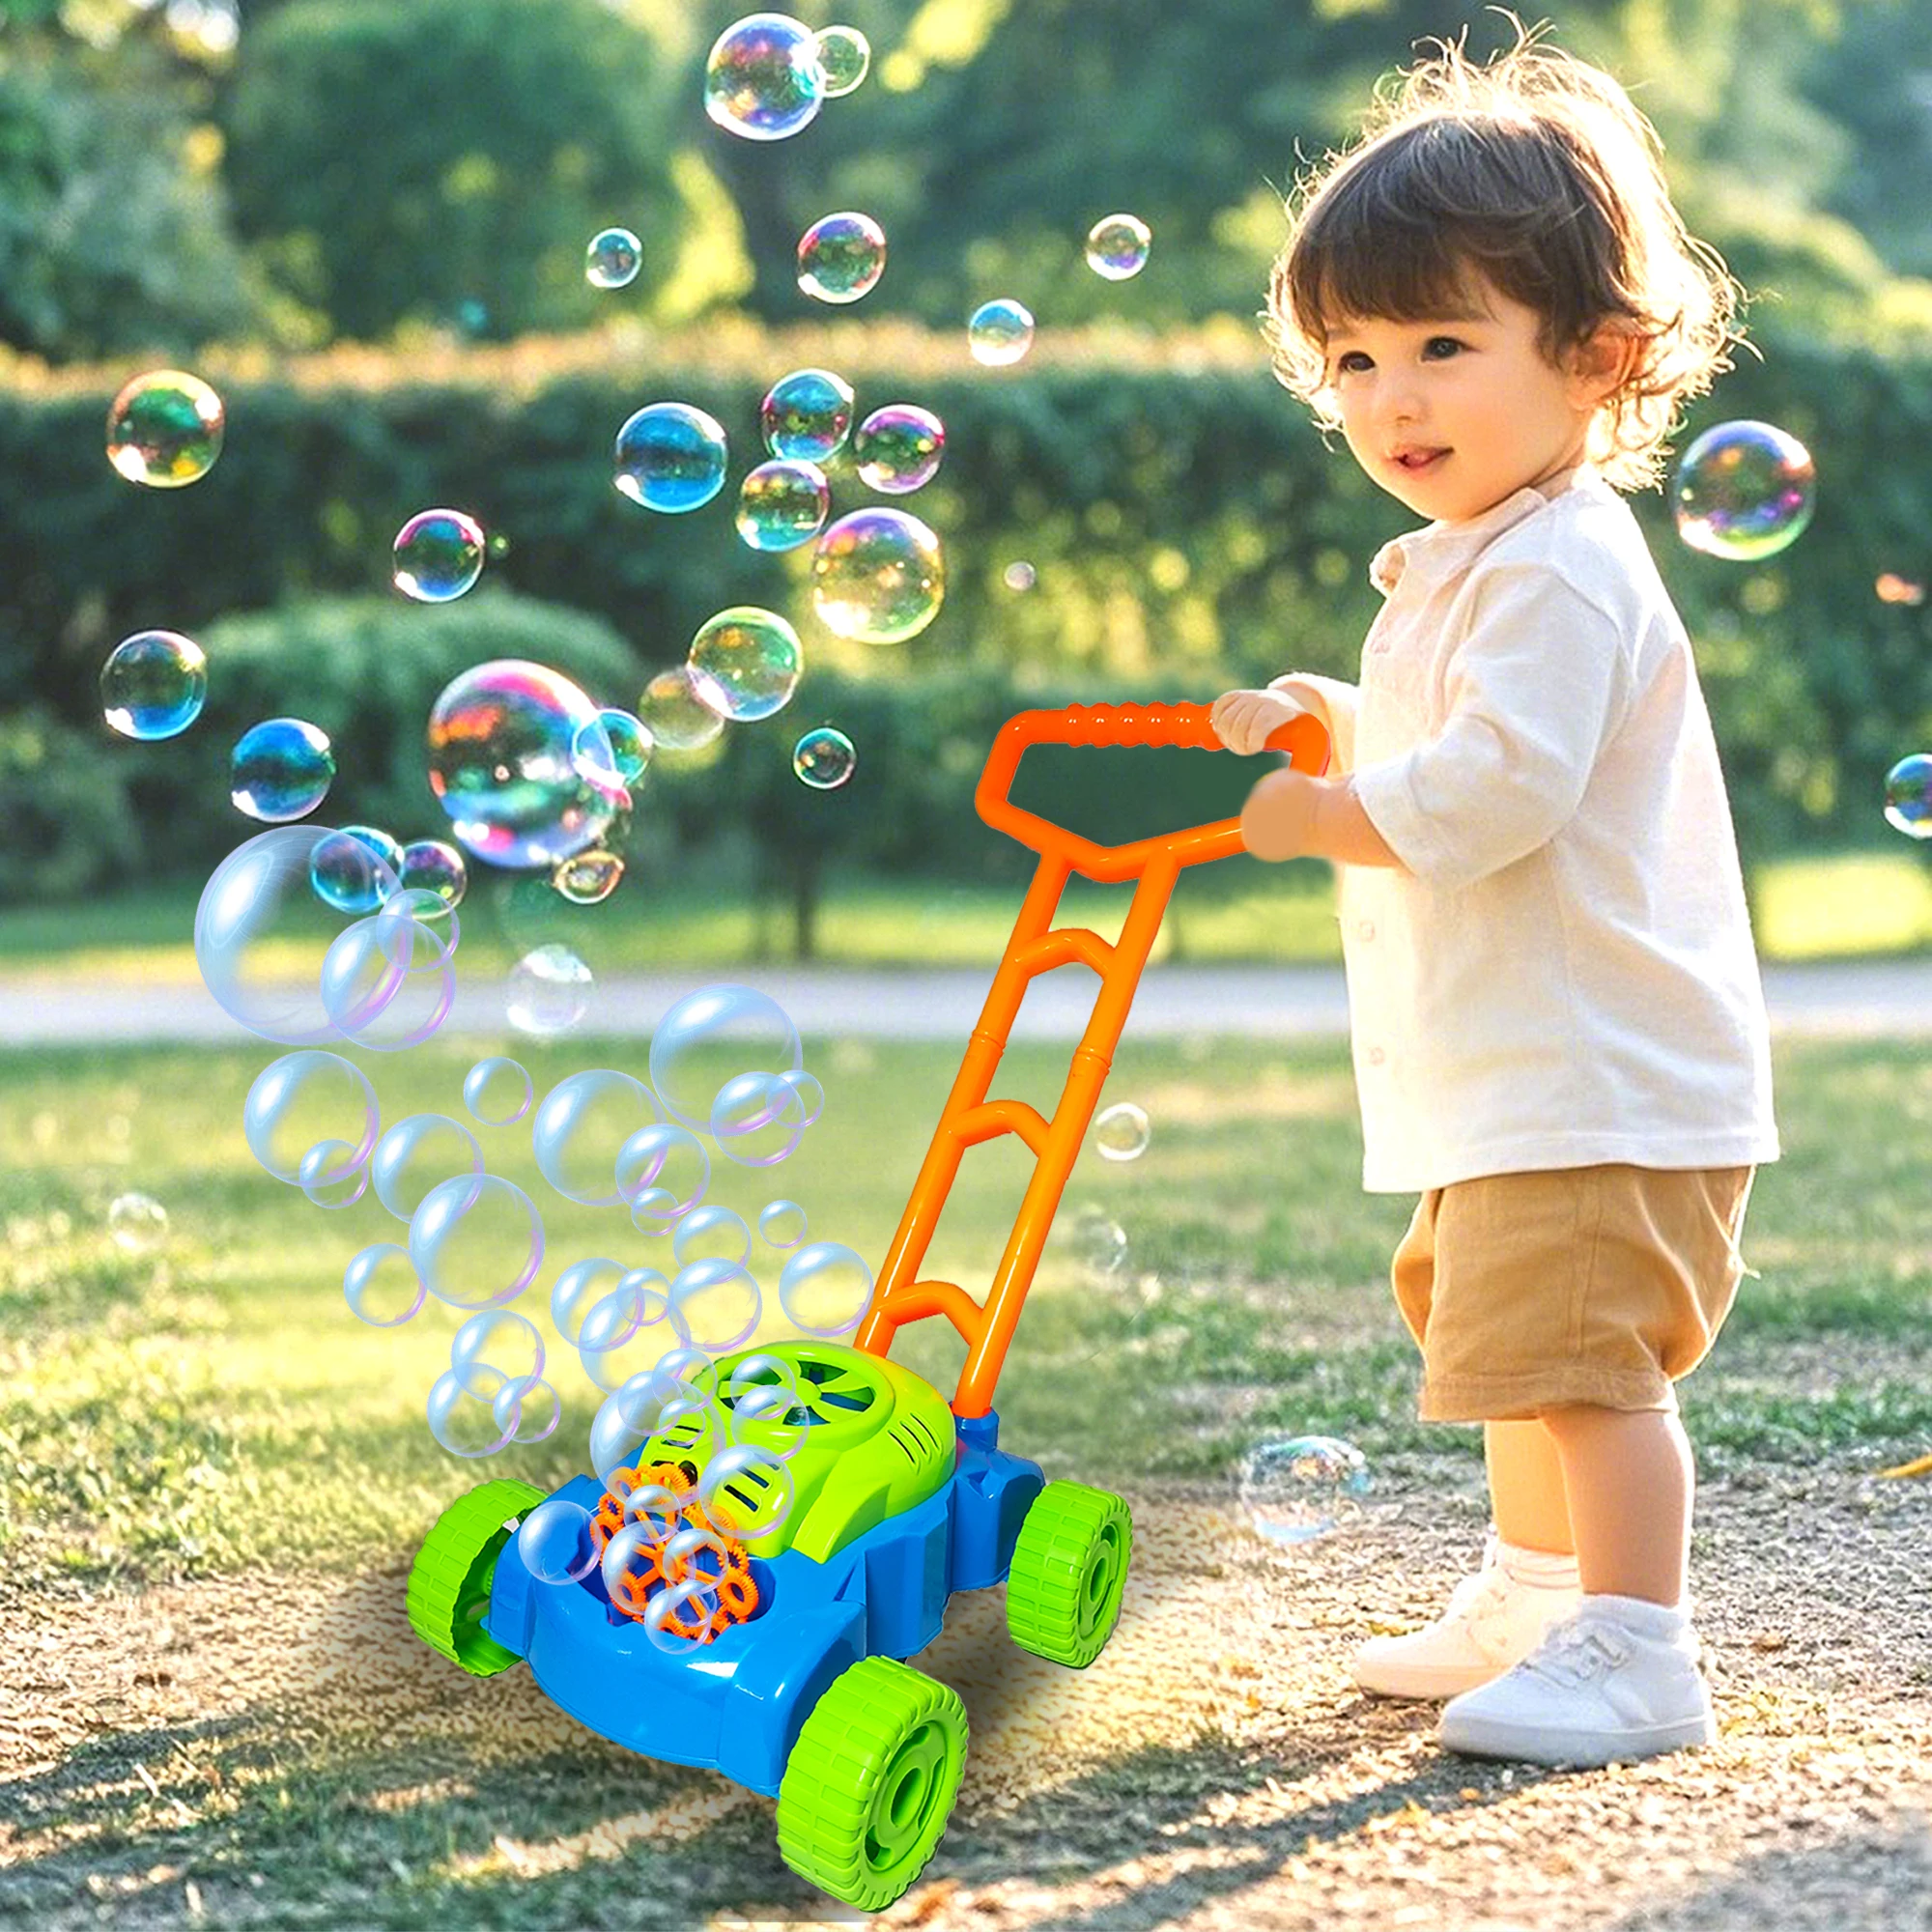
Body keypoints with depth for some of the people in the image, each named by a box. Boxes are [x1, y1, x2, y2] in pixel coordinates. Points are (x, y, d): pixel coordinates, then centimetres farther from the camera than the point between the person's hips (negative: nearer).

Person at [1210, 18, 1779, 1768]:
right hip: (1520, 1081, 12)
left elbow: (1491, 791, -30)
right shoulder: (1467, 564, 15)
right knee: (1527, 1357, 22)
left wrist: (1312, 814, -17)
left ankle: (1636, 1655, -6)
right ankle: (1535, 1599, 37)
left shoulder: (1558, 569, -19)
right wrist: (1324, 724, 11)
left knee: (1587, 1355, -12)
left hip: (1604, 1075, -12)